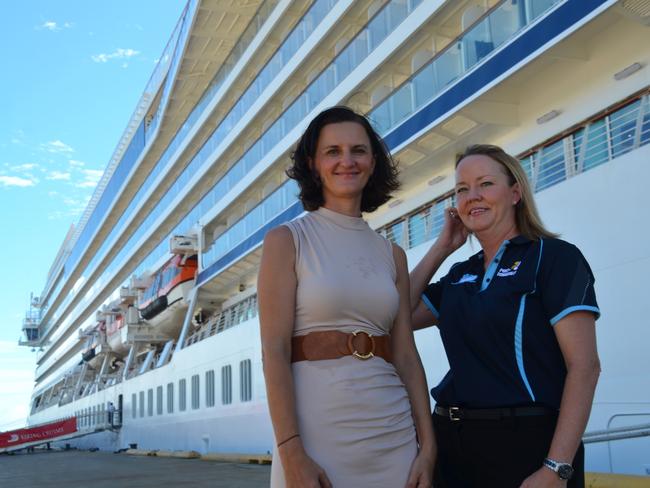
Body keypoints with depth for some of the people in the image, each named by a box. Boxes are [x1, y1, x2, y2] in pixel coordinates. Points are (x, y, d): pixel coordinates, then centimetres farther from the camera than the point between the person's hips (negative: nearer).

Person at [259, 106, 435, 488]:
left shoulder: (392, 254, 11)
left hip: (394, 434, 4)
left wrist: (427, 446, -1)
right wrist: (291, 453, -17)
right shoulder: (287, 240, -1)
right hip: (318, 429, -4)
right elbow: (274, 350, -9)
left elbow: (406, 355, 7)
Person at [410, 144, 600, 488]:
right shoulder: (460, 276, 13)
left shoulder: (553, 257, -6)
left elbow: (584, 366, -13)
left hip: (527, 442, -6)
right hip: (452, 442, 6)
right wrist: (442, 247, 9)